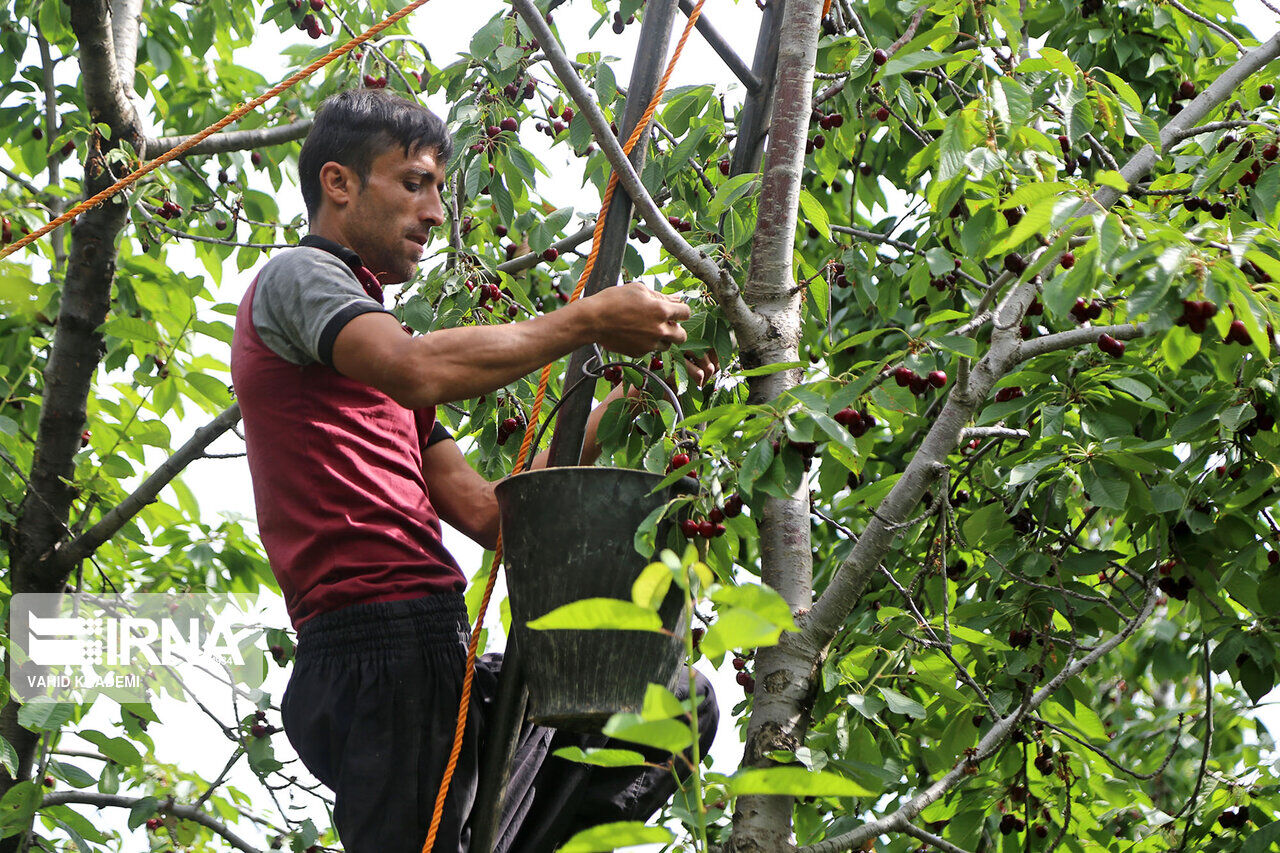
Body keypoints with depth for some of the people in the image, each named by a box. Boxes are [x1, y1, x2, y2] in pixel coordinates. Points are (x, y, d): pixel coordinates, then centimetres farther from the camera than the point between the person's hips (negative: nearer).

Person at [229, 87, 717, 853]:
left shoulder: (370, 354, 30)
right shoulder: (295, 277, 2)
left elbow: (485, 512, 21)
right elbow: (422, 372, -20)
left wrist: (622, 404, 12)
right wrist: (589, 320, -11)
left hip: (435, 658, 9)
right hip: (379, 653, -9)